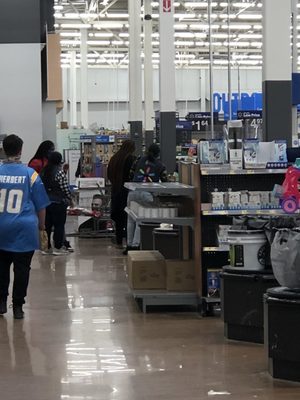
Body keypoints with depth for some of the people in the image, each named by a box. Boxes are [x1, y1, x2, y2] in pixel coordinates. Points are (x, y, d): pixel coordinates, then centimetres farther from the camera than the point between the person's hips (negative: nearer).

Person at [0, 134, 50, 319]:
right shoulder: (30, 174, -7)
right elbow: (41, 205, -1)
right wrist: (42, 224, 14)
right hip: (24, 228, -2)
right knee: (22, 269, 5)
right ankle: (18, 306, 7)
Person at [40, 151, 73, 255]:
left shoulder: (43, 172, 6)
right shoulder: (60, 172, -15)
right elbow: (65, 188, -13)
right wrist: (70, 199, 0)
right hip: (58, 203, -6)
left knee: (47, 225, 11)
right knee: (59, 225, 1)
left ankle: (46, 247, 15)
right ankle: (57, 248, 3)